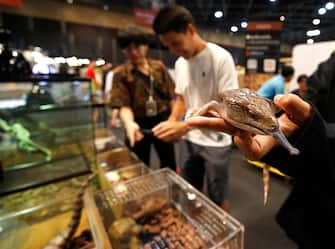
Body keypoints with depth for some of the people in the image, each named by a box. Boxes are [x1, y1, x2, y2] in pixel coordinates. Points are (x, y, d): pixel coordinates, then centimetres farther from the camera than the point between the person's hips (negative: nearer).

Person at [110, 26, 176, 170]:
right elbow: (123, 104, -13)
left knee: (169, 163, 19)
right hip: (139, 124, -2)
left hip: (162, 120, 3)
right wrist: (129, 123, -33)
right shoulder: (120, 74, -5)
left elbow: (171, 96, 6)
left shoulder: (159, 67, 4)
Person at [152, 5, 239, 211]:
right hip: (188, 140, 6)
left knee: (218, 197, 13)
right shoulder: (180, 63, 4)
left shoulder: (221, 58, -15)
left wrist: (186, 126, -30)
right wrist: (171, 123, -8)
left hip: (215, 141, -5)